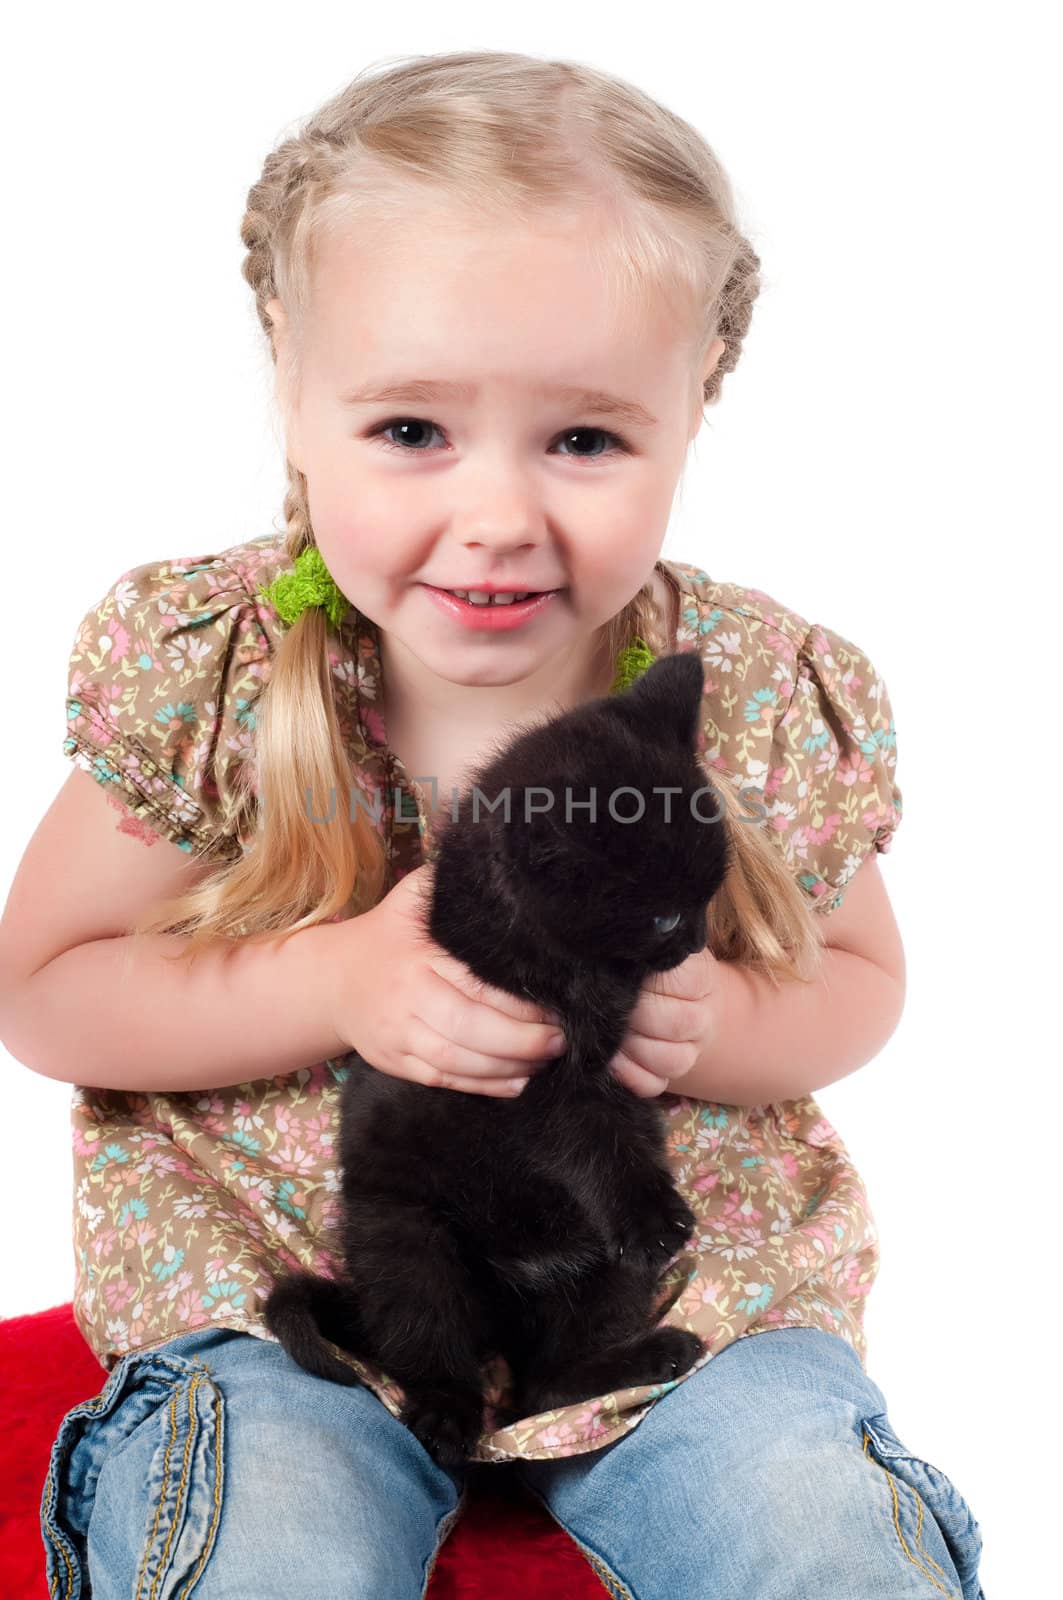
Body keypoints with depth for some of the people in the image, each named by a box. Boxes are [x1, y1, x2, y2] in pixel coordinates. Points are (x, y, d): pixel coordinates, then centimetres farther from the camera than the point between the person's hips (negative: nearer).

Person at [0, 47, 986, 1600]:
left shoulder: (773, 705, -11)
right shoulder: (206, 675, -14)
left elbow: (860, 978, 6)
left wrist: (714, 1028, -18)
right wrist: (342, 984, -23)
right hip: (274, 1271, 0)